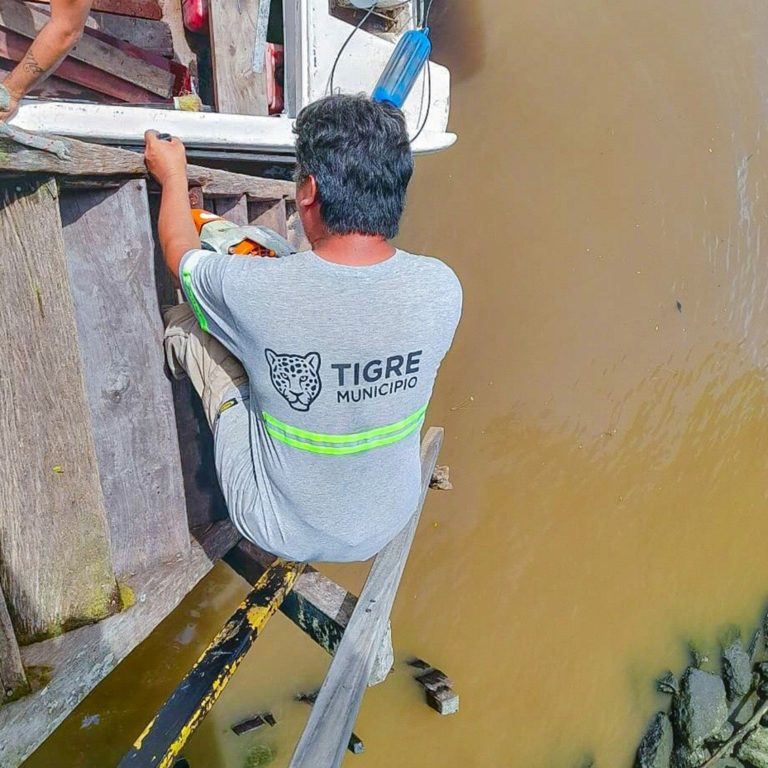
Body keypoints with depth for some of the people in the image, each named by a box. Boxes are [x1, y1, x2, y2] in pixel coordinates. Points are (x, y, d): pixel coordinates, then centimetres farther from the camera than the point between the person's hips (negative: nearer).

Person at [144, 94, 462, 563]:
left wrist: (173, 175, 15)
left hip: (278, 531, -3)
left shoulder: (255, 290, -30)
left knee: (182, 323, 8)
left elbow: (180, 252, -5)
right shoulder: (441, 289, -22)